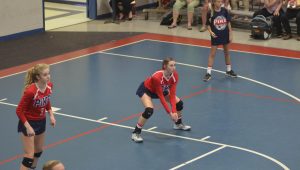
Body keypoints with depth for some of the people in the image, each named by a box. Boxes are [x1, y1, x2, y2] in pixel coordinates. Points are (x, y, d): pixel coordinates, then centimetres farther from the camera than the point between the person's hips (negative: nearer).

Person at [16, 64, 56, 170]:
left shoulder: (49, 86, -10)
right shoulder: (30, 91, -31)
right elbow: (19, 111, -24)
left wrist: (51, 115, 0)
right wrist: (28, 127, -28)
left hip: (41, 121, 7)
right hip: (28, 123, -7)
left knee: (39, 151, 24)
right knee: (29, 156, -9)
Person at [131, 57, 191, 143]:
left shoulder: (174, 75, -24)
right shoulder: (157, 77, -40)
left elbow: (172, 94, -22)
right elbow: (161, 97, -33)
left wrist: (174, 111, -32)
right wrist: (170, 113, -34)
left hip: (162, 90, 7)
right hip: (146, 90, -7)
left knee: (179, 103, 2)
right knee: (149, 110, -30)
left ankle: (178, 124, 31)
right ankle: (136, 133, -15)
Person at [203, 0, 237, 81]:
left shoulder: (224, 11, -7)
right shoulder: (210, 13, -13)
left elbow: (228, 23, 0)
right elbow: (208, 25, -5)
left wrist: (230, 34, -1)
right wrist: (210, 32, -23)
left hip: (225, 35, 3)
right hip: (215, 36, -3)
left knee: (227, 52, 16)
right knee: (212, 54, -1)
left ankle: (229, 70, 31)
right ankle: (208, 73, 1)